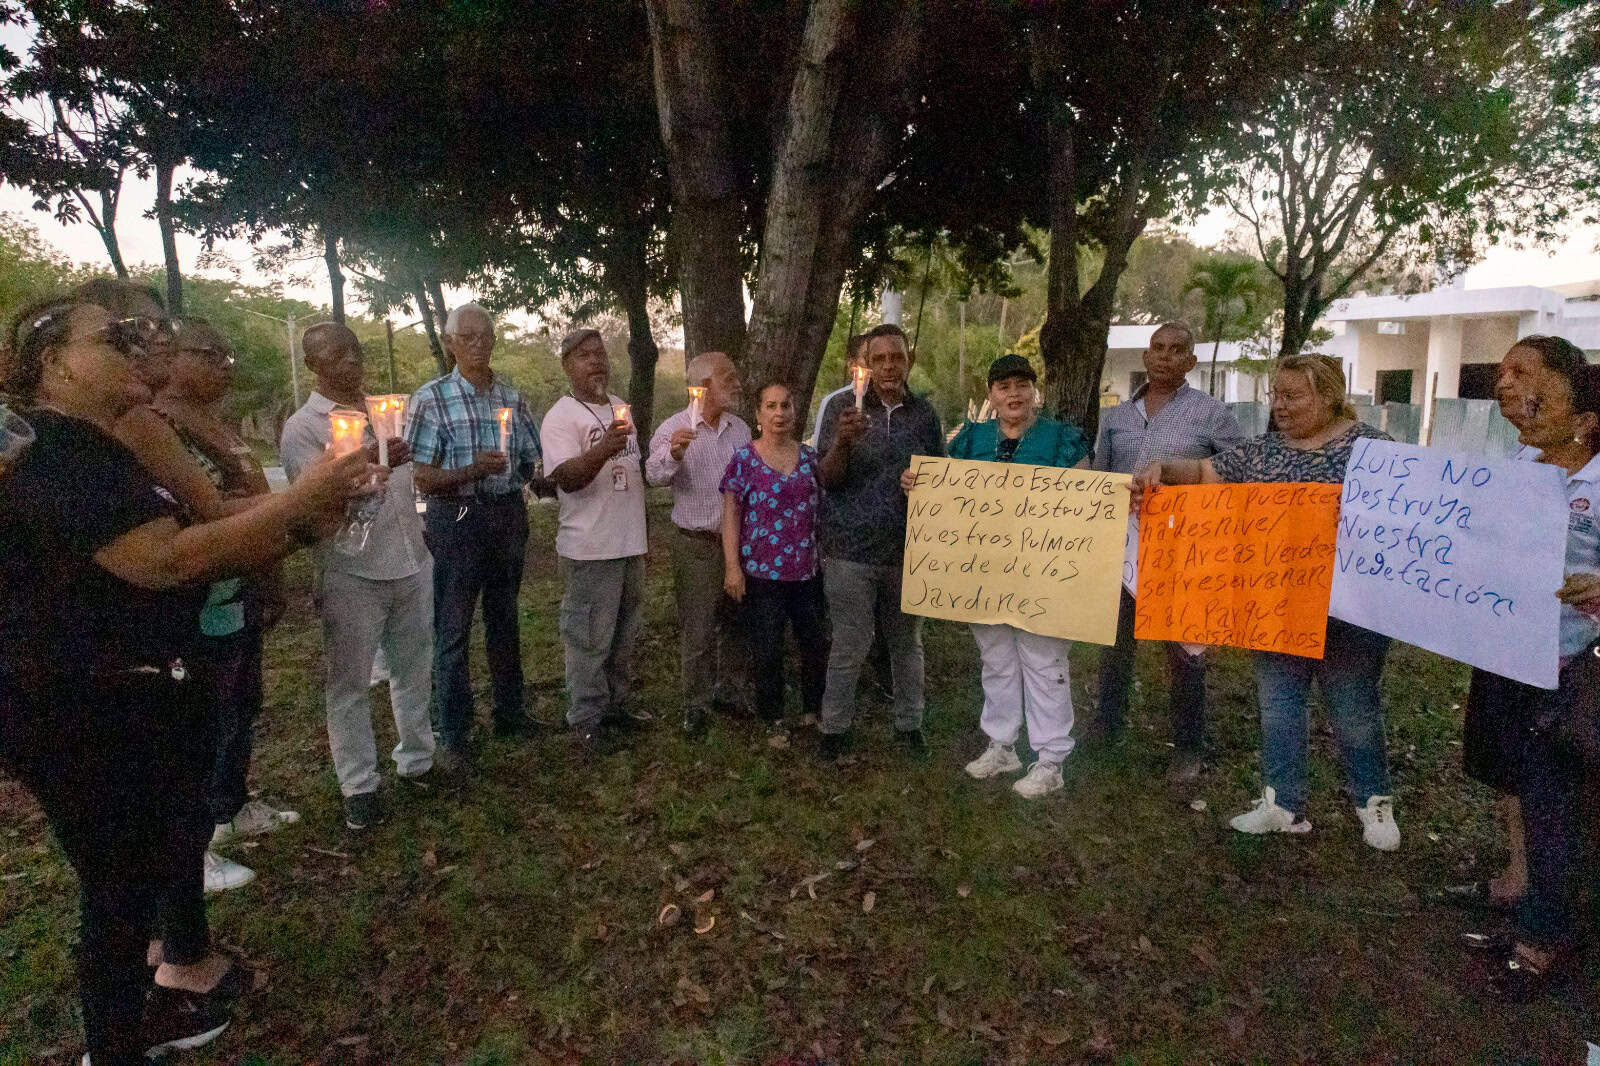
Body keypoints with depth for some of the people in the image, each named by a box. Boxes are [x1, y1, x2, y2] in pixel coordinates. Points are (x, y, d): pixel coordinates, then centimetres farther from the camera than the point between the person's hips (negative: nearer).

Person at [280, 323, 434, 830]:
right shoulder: (302, 427, -7)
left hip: (413, 564, 5)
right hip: (352, 575, -5)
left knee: (415, 672, 15)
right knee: (349, 684, 4)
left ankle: (416, 760, 31)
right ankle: (359, 786, 16)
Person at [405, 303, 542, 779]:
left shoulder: (511, 395, 7)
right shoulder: (431, 397, -6)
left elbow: (529, 462, 16)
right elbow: (422, 477, -11)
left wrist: (512, 475, -1)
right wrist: (473, 470, -24)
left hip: (508, 514, 4)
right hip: (457, 519, -4)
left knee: (504, 618, 16)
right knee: (452, 631, 0)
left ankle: (510, 714, 30)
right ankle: (451, 736, 10)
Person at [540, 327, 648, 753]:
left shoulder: (621, 409, 14)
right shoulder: (561, 416, -11)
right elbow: (566, 478, -23)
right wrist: (603, 450, -38)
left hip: (631, 542, 8)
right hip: (591, 547, -8)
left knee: (624, 633, 17)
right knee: (589, 638, 0)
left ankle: (616, 703, 32)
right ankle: (586, 718, 13)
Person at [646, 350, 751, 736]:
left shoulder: (740, 429, 6)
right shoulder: (673, 429, -9)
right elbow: (655, 475, -23)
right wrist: (672, 453, -43)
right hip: (695, 544, -5)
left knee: (734, 621, 15)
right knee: (696, 627, 4)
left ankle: (727, 689, 32)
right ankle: (695, 702, 19)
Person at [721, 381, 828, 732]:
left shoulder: (809, 456, 7)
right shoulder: (744, 459, -4)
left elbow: (823, 507, 14)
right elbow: (731, 516, -4)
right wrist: (732, 566, -10)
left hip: (808, 570, 4)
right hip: (762, 572, -3)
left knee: (816, 642, 10)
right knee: (767, 650, 5)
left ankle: (813, 708, 31)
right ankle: (773, 719, 23)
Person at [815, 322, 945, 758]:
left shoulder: (924, 414, 6)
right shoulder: (844, 410, -1)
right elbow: (828, 478, -7)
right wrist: (842, 442, -25)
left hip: (908, 552, 3)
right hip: (851, 551, -2)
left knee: (907, 643, 14)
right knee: (849, 648, 2)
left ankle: (909, 724, 29)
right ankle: (834, 729, 17)